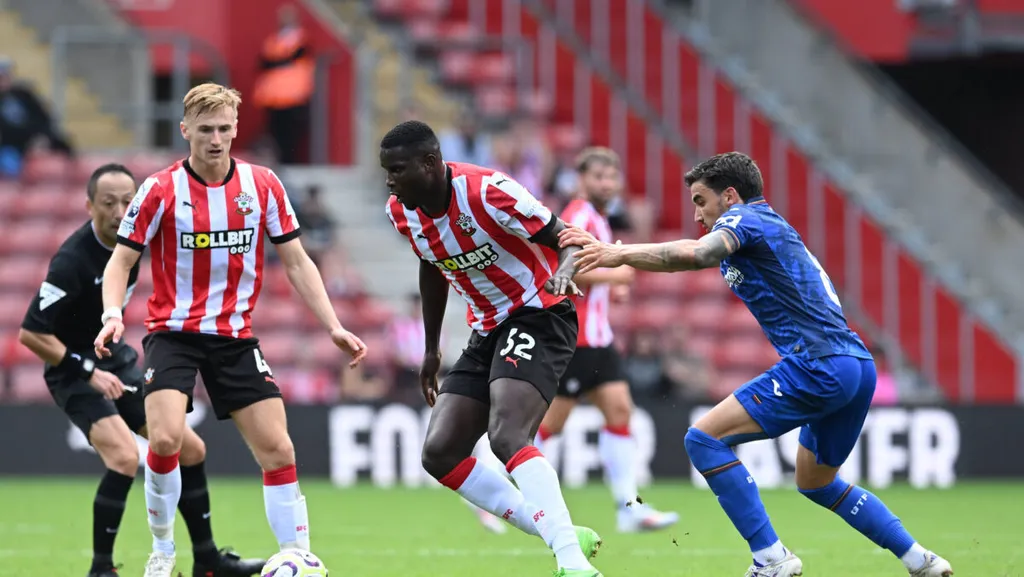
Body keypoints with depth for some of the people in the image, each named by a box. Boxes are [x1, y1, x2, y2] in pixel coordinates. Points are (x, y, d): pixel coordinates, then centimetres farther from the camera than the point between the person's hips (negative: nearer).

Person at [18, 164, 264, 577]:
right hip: (76, 372, -8)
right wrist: (89, 372, -24)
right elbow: (31, 334, -25)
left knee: (190, 450, 7)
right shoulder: (73, 261, -26)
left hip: (117, 363, 8)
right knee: (125, 457, -28)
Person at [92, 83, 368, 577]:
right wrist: (112, 314, -21)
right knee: (165, 439, -22)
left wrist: (334, 327, -2)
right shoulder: (161, 190, -7)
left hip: (235, 337, 3)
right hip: (173, 331, -3)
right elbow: (121, 261, -2)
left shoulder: (263, 185, 0)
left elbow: (297, 262, 6)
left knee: (277, 449, -6)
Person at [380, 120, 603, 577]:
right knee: (439, 454, -2)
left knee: (507, 438, -30)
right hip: (487, 331, 9)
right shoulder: (401, 213, -1)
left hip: (537, 316, -9)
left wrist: (565, 272, -43)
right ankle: (560, 534, 2)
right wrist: (431, 348, 23)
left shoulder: (488, 193, -24)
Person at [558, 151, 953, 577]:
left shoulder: (744, 218, -3)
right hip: (859, 366, 10)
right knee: (816, 482, 28)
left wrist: (620, 255, -22)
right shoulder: (772, 228, 28)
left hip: (817, 364, -10)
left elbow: (699, 254, -21)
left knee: (705, 439, -10)